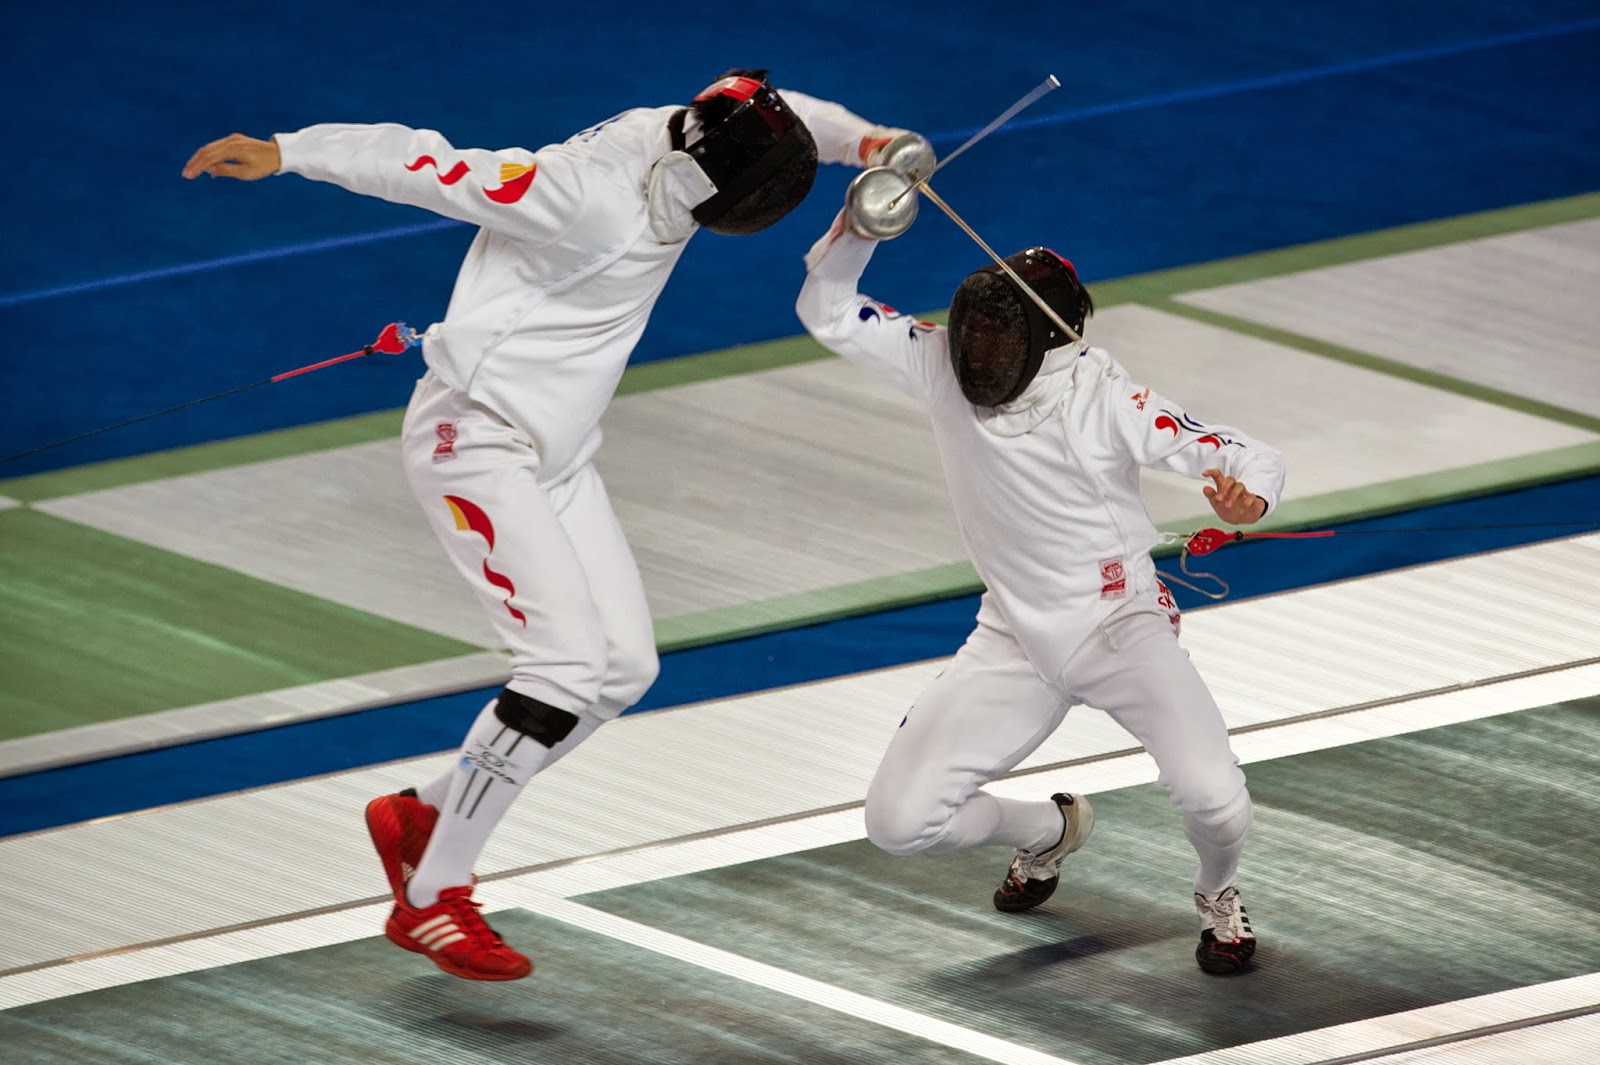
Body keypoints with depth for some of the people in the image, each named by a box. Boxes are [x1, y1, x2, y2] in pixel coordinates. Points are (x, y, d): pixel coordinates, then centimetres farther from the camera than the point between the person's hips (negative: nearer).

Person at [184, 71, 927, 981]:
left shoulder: (671, 144, -2)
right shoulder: (588, 194, -27)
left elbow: (777, 110, 15)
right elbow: (430, 167, -25)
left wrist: (863, 140, -4)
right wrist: (281, 154, -29)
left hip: (554, 455, 9)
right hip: (476, 443, -9)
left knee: (625, 668, 5)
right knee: (571, 663, -18)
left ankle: (420, 816, 19)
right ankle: (432, 898, -9)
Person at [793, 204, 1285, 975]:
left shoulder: (1102, 398, -21)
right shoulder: (945, 367, -10)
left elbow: (1251, 459, -21)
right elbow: (827, 312, -8)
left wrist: (1247, 495, -45)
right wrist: (860, 224, -26)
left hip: (1119, 625, -4)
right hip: (1015, 640, 4)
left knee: (1212, 797, -29)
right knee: (897, 820, -6)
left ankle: (1217, 894, 11)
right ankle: (1048, 833, 28)